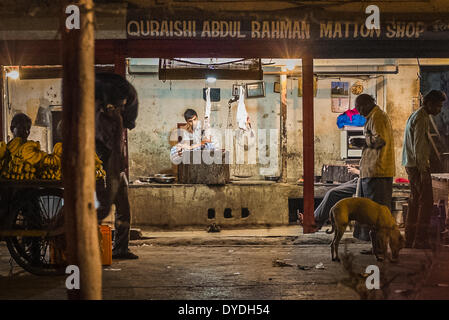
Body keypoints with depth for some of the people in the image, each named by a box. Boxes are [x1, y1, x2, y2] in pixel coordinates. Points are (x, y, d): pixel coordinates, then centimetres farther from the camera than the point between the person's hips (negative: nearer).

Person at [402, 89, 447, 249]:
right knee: (426, 202, -9)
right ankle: (420, 240, -10)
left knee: (415, 202, 11)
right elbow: (419, 147, -20)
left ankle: (410, 239, 13)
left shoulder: (415, 115, 18)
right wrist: (423, 170, -21)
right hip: (418, 165, -10)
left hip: (411, 165, 10)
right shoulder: (422, 118, -14)